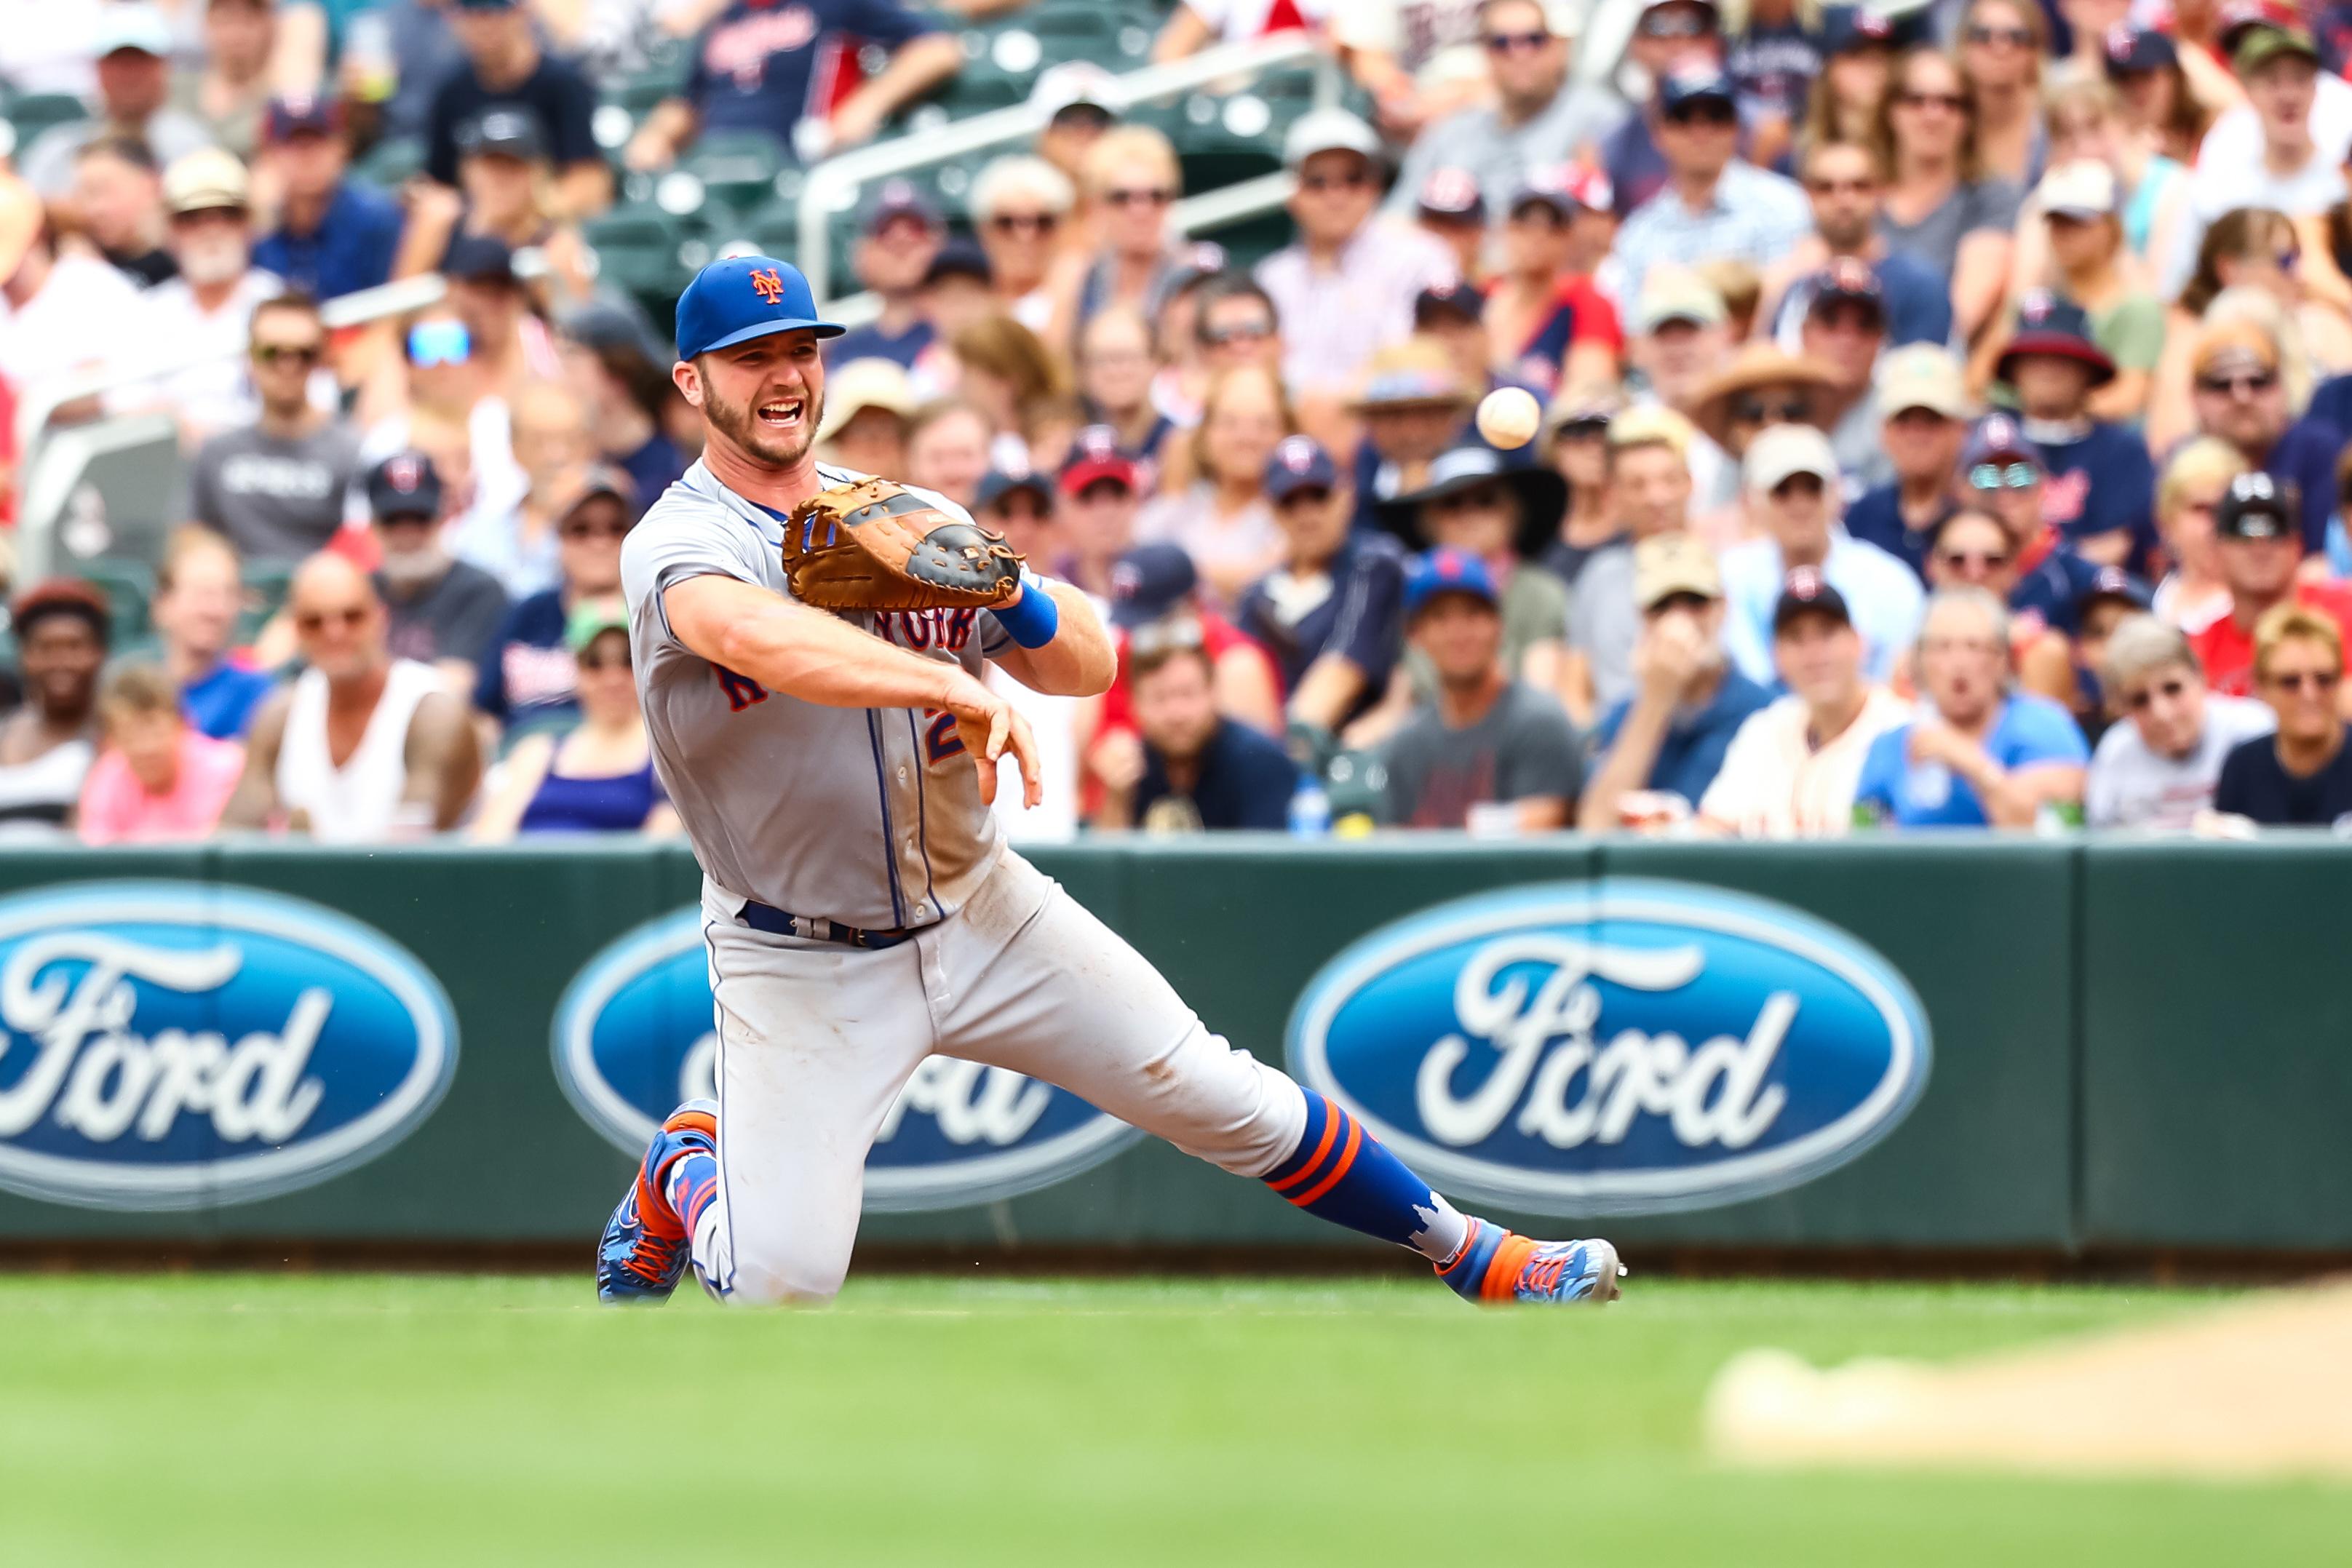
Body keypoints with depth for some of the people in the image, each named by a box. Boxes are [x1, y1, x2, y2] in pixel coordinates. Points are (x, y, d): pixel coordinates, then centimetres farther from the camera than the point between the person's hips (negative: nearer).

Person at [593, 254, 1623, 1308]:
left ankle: (1469, 1254, 14)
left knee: (1222, 1098, -2)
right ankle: (686, 1173, 21)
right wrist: (956, 686, -51)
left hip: (982, 910, 4)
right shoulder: (676, 546, -14)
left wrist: (1005, 595, -19)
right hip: (802, 970, -4)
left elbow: (1087, 664, 3)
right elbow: (755, 635, -38)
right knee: (780, 1288, -11)